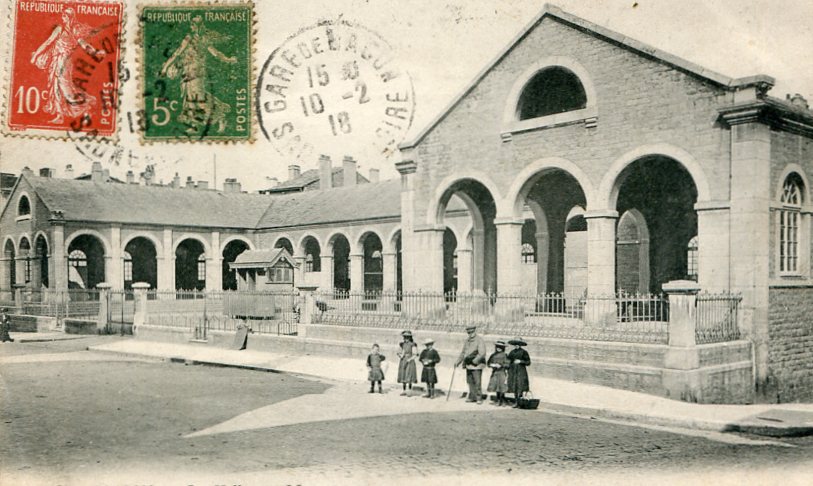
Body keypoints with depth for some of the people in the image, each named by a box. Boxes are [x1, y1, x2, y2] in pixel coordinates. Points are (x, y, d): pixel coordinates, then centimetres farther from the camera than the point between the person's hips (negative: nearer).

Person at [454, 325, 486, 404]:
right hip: (468, 365, 7)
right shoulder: (467, 341, 14)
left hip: (477, 365, -7)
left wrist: (476, 360, -32)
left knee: (477, 382, -7)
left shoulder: (479, 340, -11)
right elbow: (463, 352, 22)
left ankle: (479, 398, 1)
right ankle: (472, 397, 21)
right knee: (470, 381, 11)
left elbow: (482, 353, -21)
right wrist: (457, 362, 17)